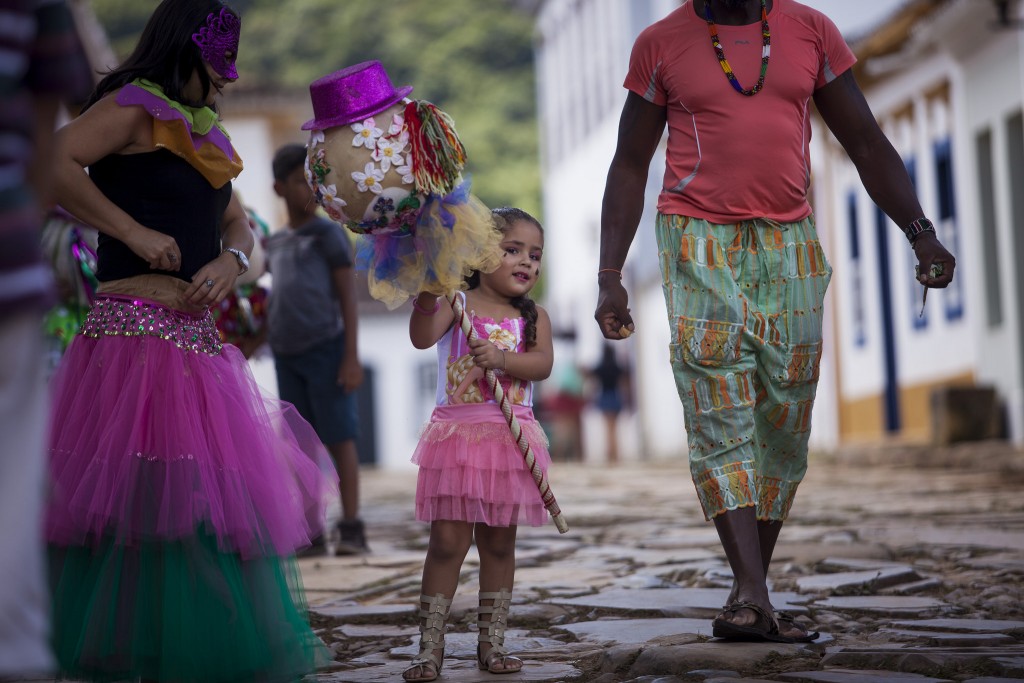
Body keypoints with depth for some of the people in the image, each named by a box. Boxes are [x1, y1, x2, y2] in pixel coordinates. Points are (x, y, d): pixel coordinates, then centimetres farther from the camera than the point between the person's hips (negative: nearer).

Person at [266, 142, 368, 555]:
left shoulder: (330, 234, -1)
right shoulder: (276, 245, 16)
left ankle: (351, 528, -4)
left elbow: (348, 297, -5)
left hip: (327, 350, -5)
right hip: (287, 357, 5)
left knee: (339, 437, -5)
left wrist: (352, 357, -12)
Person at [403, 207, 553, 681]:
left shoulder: (533, 317, 8)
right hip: (458, 434, -3)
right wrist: (428, 292, -34)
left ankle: (492, 643, 17)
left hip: (510, 439, 3)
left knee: (499, 543, 8)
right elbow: (422, 337, -19)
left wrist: (503, 359, -25)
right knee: (448, 541, -5)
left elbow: (542, 363, -9)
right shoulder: (457, 304, -1)